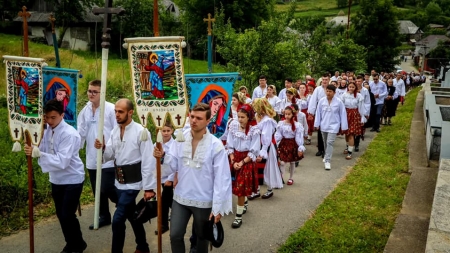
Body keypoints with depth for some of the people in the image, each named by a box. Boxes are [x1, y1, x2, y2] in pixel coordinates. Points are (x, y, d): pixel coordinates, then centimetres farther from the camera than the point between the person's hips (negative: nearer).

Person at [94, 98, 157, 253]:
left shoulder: (141, 132, -16)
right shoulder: (115, 131, 5)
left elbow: (148, 161, -17)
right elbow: (110, 155, 6)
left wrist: (149, 187, -17)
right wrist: (103, 148, -17)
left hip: (132, 181, -7)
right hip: (120, 180, 7)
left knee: (118, 220, -9)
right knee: (131, 216, 19)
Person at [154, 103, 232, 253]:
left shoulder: (216, 145, -16)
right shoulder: (180, 139, -4)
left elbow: (222, 179, -15)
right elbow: (173, 166, -3)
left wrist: (218, 208, -14)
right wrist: (162, 156, -23)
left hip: (204, 201, -3)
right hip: (180, 198, 3)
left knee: (202, 237, 19)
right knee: (175, 235, 9)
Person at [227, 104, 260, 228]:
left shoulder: (254, 131, -16)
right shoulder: (233, 126, -6)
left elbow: (254, 151, -12)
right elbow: (230, 145, -1)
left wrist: (242, 162, -17)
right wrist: (233, 161, -9)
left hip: (247, 160, -4)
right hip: (235, 158, 4)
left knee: (241, 188, -4)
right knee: (236, 185, 14)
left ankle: (239, 216, 7)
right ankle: (244, 202, 42)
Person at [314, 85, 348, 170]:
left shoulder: (339, 102, -10)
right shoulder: (321, 101, -5)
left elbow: (343, 114, -4)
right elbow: (318, 113, 2)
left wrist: (343, 127, -2)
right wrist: (317, 124, 2)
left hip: (333, 126, -3)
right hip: (324, 125, 3)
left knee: (330, 142, -13)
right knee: (325, 142, 17)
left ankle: (328, 161, -11)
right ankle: (326, 156, 40)